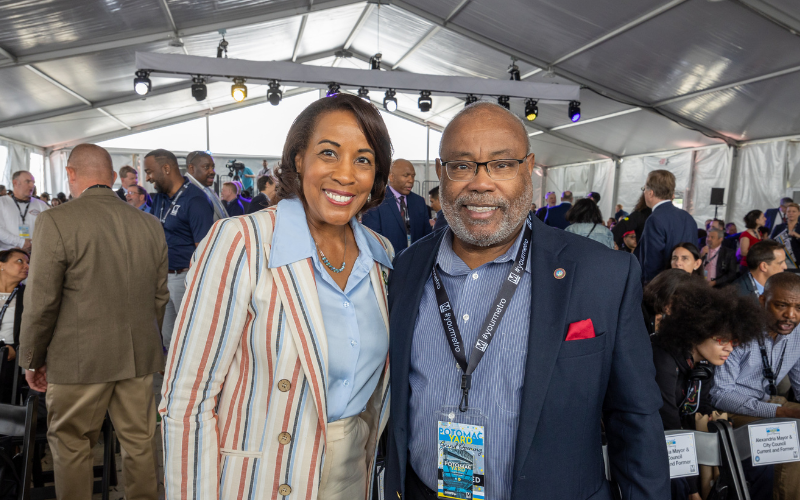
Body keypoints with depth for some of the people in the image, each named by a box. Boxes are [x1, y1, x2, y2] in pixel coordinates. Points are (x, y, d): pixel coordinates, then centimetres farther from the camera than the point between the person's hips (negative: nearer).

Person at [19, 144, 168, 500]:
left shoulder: (56, 222, -13)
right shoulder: (150, 224, 1)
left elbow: (42, 302, -11)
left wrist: (32, 360, 4)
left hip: (79, 359, -4)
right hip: (139, 357, 4)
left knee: (71, 449, 15)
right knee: (139, 444, 16)